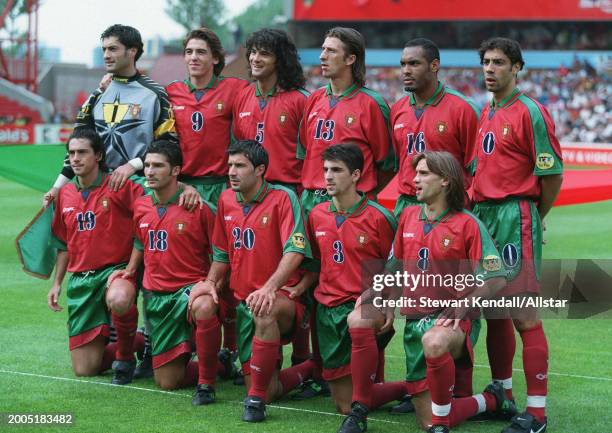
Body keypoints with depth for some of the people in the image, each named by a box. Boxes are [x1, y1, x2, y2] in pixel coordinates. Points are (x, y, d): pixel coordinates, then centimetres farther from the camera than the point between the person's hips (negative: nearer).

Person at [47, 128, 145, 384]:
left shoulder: (118, 186, -8)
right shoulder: (66, 194, 10)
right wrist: (57, 283, 18)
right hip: (81, 278, 5)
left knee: (119, 300, -44)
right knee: (84, 369, 1)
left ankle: (125, 357, -13)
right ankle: (139, 342, 29)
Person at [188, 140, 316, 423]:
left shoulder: (283, 198, -11)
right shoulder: (226, 200, 8)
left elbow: (295, 251, -22)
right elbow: (221, 252, 20)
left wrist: (270, 287, -35)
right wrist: (211, 282, 1)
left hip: (282, 298, -6)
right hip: (243, 302, 6)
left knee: (264, 310, -44)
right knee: (271, 391, 0)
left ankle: (256, 399, -30)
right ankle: (310, 369, 34)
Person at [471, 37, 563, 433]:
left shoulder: (530, 113, -8)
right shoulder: (485, 114, 15)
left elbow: (552, 174, -9)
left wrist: (533, 217, 2)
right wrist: (479, 212, 12)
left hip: (516, 218, -8)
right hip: (483, 215, 8)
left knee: (524, 315, -8)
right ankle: (501, 393, 25)